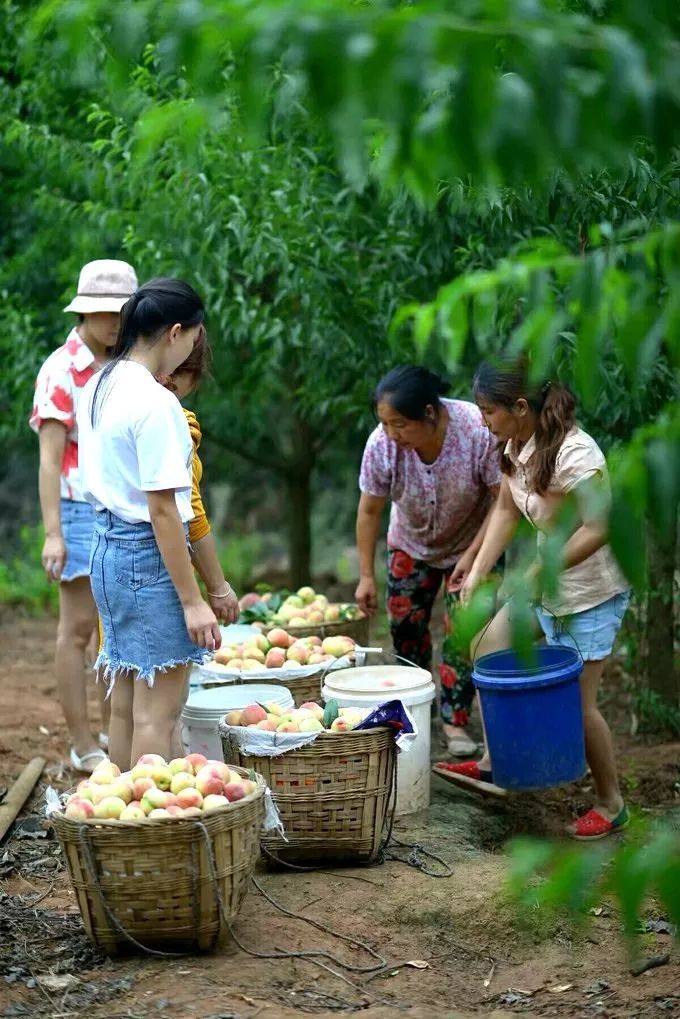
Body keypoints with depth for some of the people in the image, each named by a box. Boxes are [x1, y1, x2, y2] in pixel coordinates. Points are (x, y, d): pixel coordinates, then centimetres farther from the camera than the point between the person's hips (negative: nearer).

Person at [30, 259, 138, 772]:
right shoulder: (61, 370, -9)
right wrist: (52, 533, -18)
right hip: (82, 511, -7)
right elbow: (49, 457, -13)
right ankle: (83, 745, 4)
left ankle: (113, 731, 20)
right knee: (79, 628, 0)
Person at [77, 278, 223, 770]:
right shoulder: (155, 403, -19)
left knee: (126, 706, 15)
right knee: (159, 715, -3)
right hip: (148, 554, -9)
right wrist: (193, 600, -17)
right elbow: (162, 510, -21)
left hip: (109, 547, 9)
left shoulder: (100, 387, 8)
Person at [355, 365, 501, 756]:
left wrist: (472, 556, -26)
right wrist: (366, 576, -10)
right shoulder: (382, 444, -28)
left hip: (470, 544, -2)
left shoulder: (480, 431, -35)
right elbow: (370, 510, -14)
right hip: (411, 544, 2)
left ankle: (456, 721, 1)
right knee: (405, 625, 4)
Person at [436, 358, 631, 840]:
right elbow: (506, 511, 7)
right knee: (489, 648, 11)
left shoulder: (573, 453, -28)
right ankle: (493, 763, 23)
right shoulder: (515, 445, -1)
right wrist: (477, 573, 1)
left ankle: (611, 804, 16)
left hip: (591, 592, -9)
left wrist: (537, 573, -28)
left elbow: (599, 528, -28)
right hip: (547, 584, 9)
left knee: (577, 700, -2)